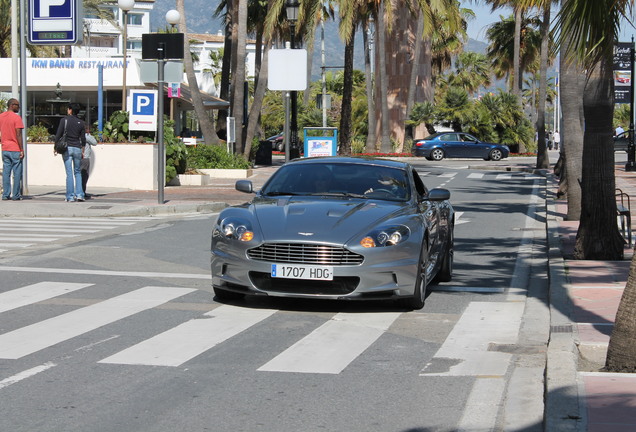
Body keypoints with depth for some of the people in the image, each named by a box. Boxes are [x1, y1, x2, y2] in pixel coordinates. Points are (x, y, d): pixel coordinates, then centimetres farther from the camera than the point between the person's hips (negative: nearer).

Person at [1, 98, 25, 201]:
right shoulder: (16, 117, -10)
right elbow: (18, 135, -14)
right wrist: (22, 150, -11)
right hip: (15, 150, -6)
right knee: (17, 173, 1)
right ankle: (16, 195, 2)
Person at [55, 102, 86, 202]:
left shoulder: (64, 120, -4)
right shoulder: (81, 122, 5)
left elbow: (58, 135, -4)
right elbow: (83, 138, 6)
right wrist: (82, 151, 17)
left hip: (67, 148, -2)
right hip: (77, 149, 2)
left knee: (69, 173, -1)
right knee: (78, 172, 14)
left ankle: (70, 197, -1)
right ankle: (79, 194, 4)